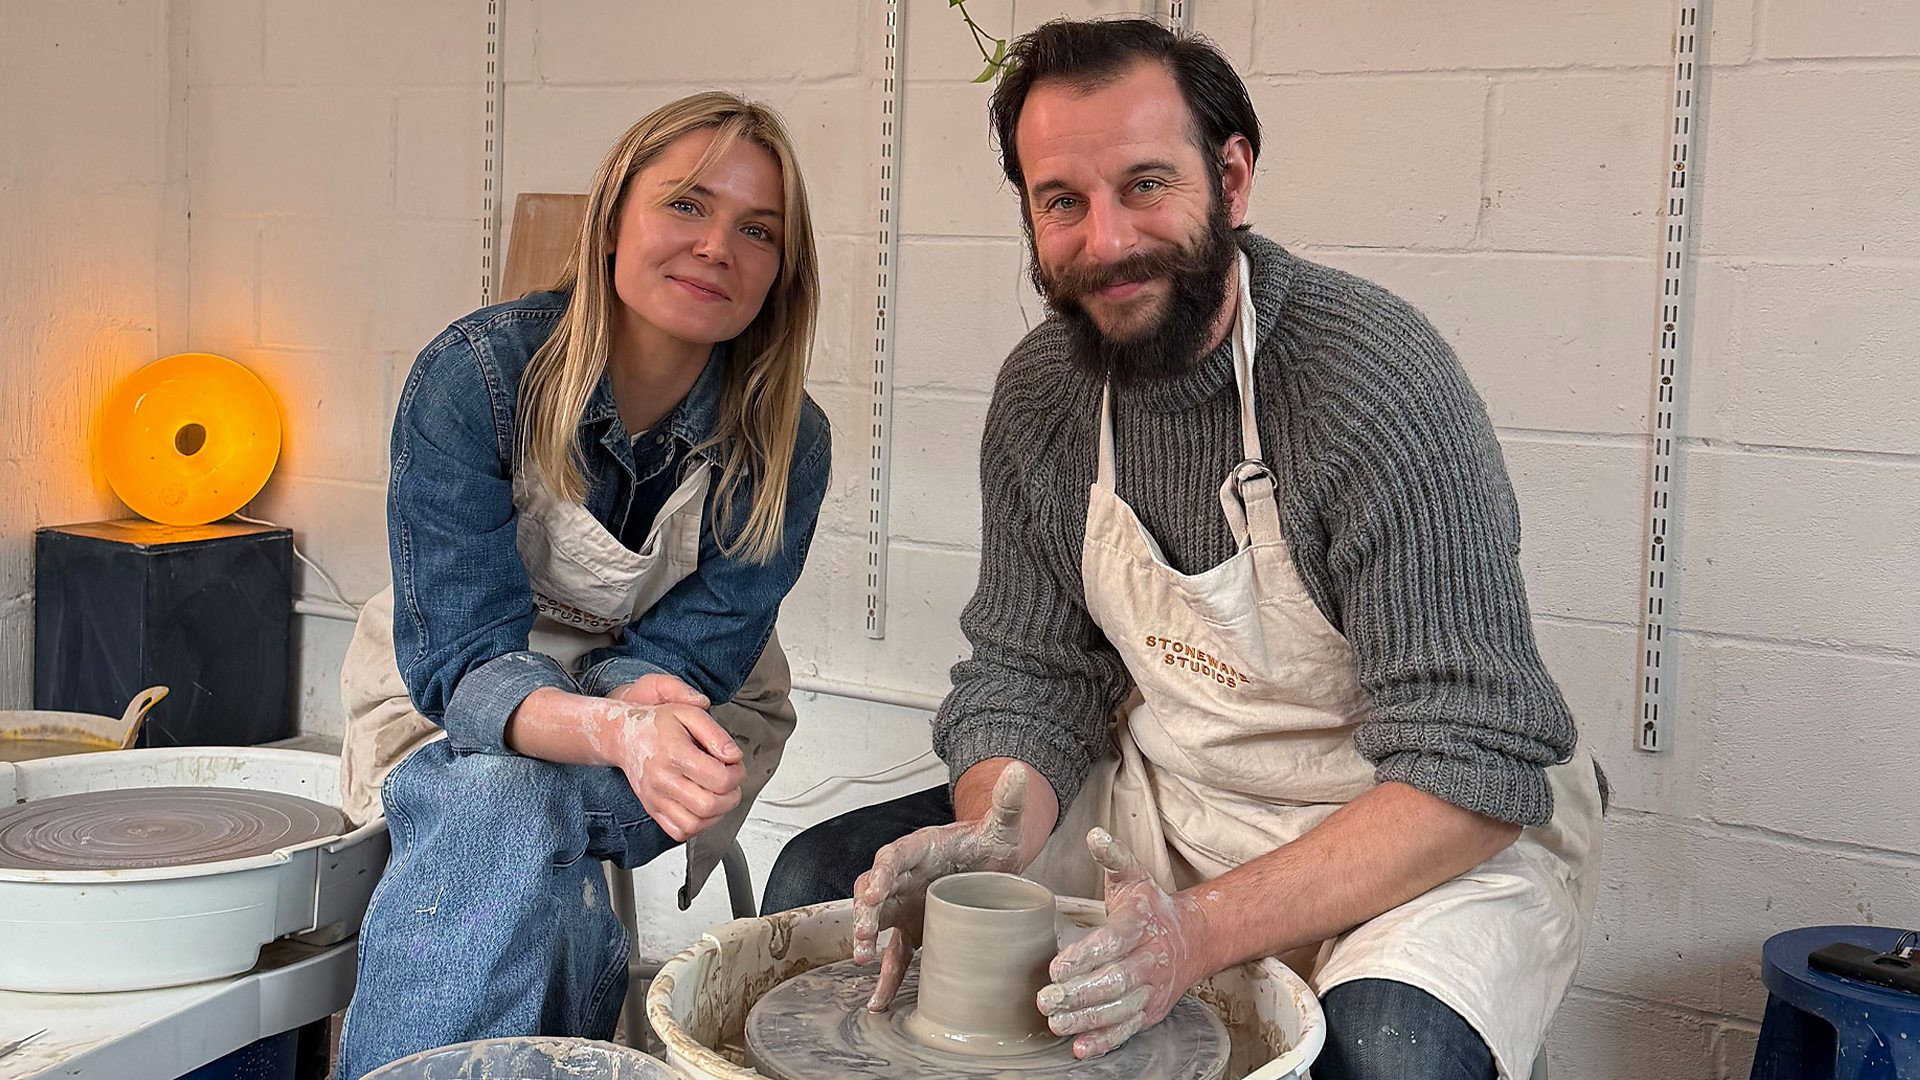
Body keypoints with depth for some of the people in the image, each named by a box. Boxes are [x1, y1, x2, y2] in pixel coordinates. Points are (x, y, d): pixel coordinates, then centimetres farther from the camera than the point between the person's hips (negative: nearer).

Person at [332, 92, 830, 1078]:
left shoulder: (786, 442, -15)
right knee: (505, 811, -35)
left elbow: (686, 656, -11)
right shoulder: (476, 376, -22)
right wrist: (616, 729, -45)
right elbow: (462, 658, -25)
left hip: (679, 716, 1)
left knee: (515, 803, -31)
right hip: (453, 713, -1)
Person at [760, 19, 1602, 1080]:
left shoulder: (1379, 380, -24)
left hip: (1442, 828, -5)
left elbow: (1476, 768, -26)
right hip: (1164, 798, 6)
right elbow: (1028, 673, 1)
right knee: (821, 881, -2)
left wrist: (1204, 929, -34)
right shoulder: (1039, 393, -4)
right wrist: (994, 839, -21)